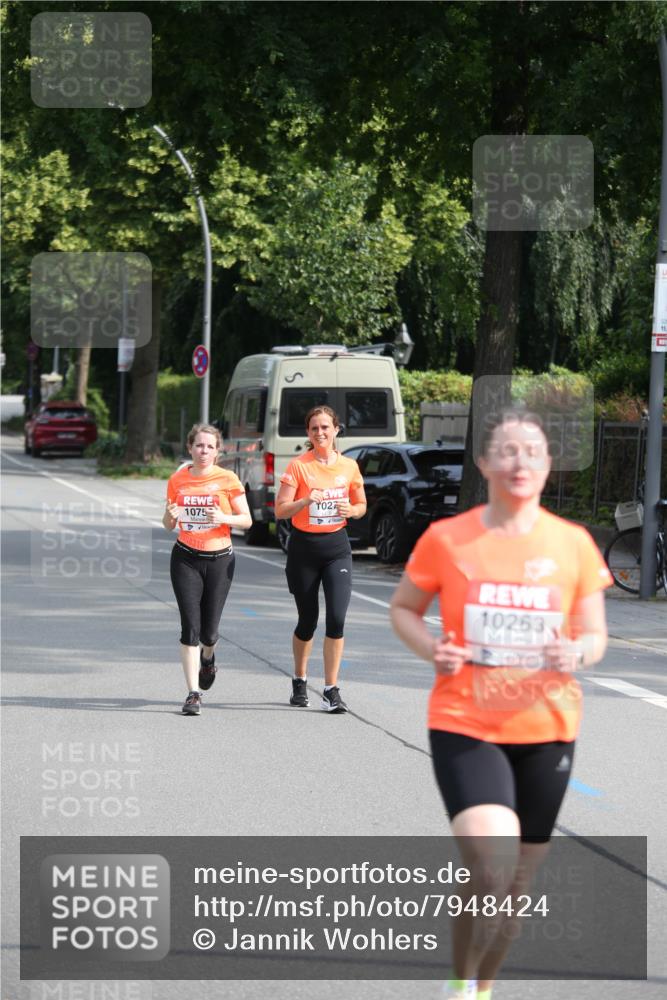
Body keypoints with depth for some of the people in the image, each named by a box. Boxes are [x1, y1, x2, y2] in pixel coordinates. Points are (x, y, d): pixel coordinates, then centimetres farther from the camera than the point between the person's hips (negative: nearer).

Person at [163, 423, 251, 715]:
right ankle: (193, 694, -5)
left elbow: (247, 520, -1)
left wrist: (223, 518, -20)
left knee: (209, 631, 4)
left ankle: (207, 657, 42)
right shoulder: (177, 480, 2)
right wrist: (171, 516, -12)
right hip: (186, 558, 1)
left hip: (219, 559, -1)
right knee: (190, 627, -9)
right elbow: (168, 525, 11)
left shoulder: (228, 480, -4)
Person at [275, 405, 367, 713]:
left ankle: (331, 690, -5)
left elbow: (361, 506, 15)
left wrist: (351, 510, -7)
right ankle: (300, 680, 30)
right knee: (308, 620, 6)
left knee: (336, 618, -11)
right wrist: (306, 500, -26)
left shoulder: (348, 466, 3)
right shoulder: (298, 466, -6)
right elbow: (280, 509, -9)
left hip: (336, 546, 2)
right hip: (303, 547, -1)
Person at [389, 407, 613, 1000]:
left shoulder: (573, 544, 0)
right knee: (492, 872, -21)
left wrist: (579, 651, -16)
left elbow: (595, 634, 8)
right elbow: (403, 609, 10)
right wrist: (432, 649, -11)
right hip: (464, 727, -3)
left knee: (515, 887, 13)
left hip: (545, 730, 3)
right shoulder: (446, 539, -4)